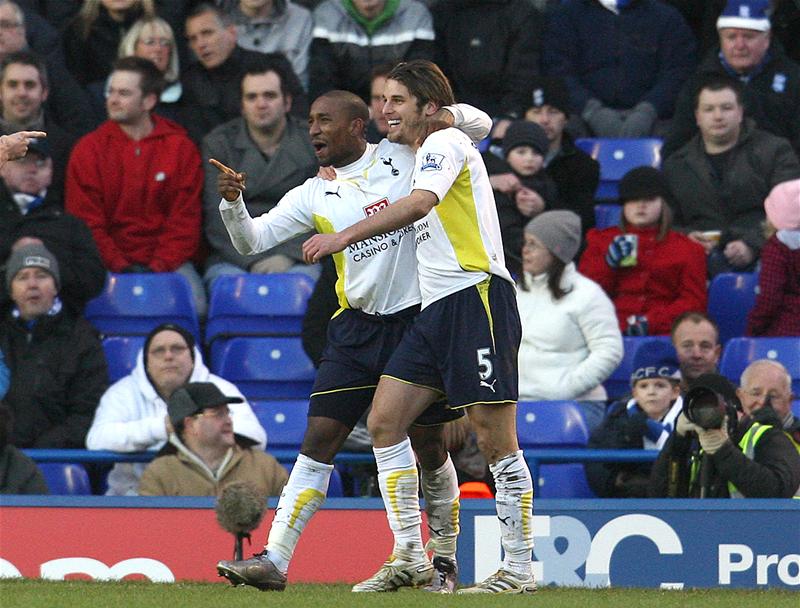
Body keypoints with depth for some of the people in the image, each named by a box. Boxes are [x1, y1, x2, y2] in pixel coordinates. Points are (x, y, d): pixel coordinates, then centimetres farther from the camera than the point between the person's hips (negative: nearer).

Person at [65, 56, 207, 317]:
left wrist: (159, 268, -11)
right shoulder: (88, 149, 5)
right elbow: (86, 221, 1)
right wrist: (121, 267, -12)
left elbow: (186, 218, 2)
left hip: (168, 261, 1)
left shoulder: (181, 148, 5)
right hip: (109, 263, -1)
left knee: (195, 305, -27)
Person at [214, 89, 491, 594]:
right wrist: (232, 203, -17)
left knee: (428, 447, 4)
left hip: (421, 319, -2)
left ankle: (444, 560, 22)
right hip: (357, 329, 2)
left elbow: (480, 125, 6)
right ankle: (275, 560, -8)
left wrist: (445, 116, -15)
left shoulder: (404, 154, 2)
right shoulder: (314, 195, 7)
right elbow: (253, 239, 3)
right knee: (318, 441, -6)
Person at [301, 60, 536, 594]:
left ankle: (519, 569, -3)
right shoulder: (425, 154, 23)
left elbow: (419, 204, -23)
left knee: (496, 439, -8)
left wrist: (346, 235, -28)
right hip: (437, 310, 10)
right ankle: (409, 556, 4)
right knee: (384, 421, 1)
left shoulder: (446, 143, -6)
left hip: (477, 296, -10)